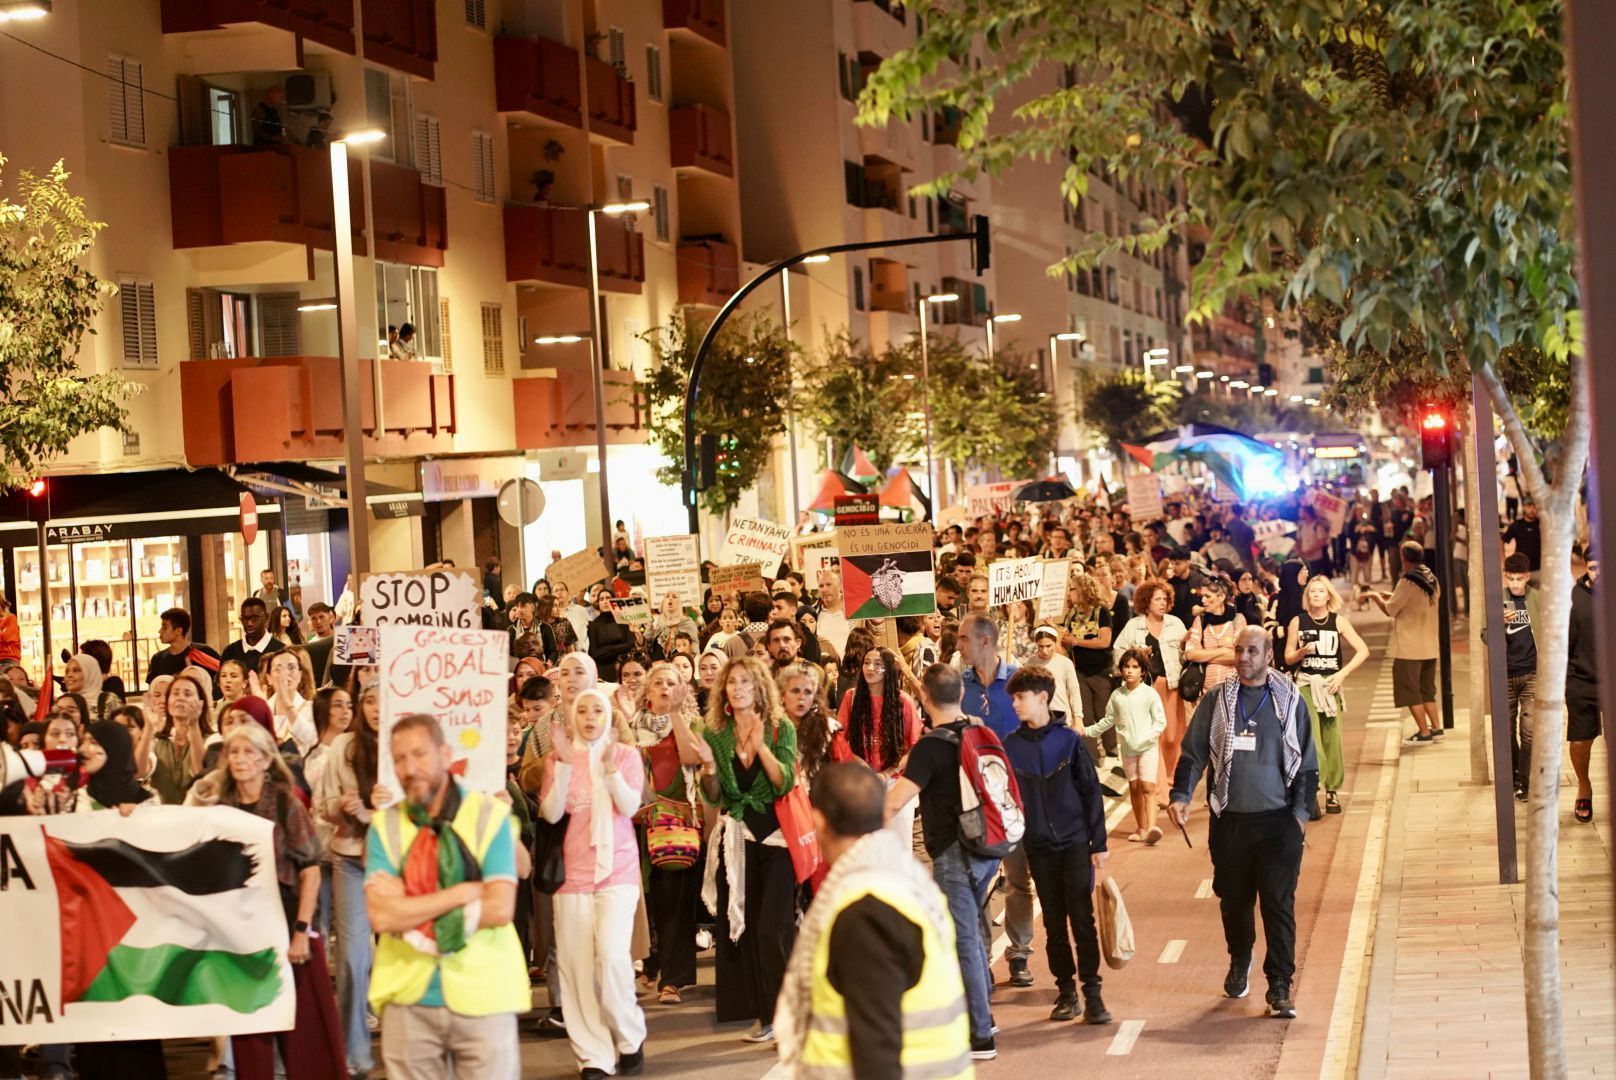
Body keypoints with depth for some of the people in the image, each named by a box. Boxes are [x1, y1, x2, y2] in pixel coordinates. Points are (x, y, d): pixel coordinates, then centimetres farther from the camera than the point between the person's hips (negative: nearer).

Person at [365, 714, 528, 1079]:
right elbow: (381, 915, -10)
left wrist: (412, 910, -10)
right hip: (408, 997, 2)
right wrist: (462, 892, -13)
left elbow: (500, 908, -12)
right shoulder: (384, 825, 3)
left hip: (483, 995, -2)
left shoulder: (489, 815, -2)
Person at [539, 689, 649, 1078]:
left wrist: (610, 767, -23)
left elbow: (631, 806, -10)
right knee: (577, 965, -2)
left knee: (613, 954, -16)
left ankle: (630, 1038, 4)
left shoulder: (626, 755, 2)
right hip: (573, 871, 2)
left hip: (617, 869, -2)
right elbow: (551, 813, -7)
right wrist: (565, 763, -16)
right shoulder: (557, 758, 4)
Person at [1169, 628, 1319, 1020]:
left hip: (1278, 821, -2)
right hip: (1229, 821, 2)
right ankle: (1239, 964, 37)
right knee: (1234, 900, 12)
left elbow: (1307, 761, 7)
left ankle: (1280, 988, -1)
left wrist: (1301, 811, 1)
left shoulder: (1288, 700, 2)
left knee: (1279, 905, -6)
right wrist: (1181, 795, -7)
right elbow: (1193, 752, 6)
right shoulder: (1216, 701, 4)